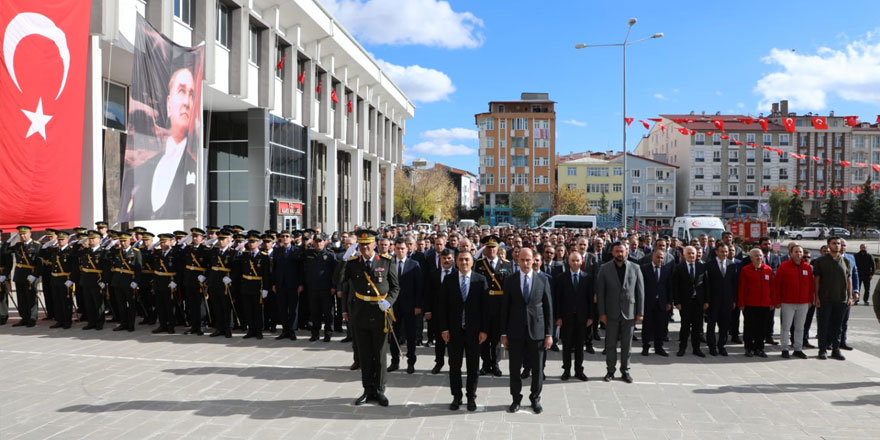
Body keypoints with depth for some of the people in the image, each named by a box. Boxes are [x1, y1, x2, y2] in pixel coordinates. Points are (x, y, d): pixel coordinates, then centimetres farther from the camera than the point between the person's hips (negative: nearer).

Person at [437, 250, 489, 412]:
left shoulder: (481, 280, -1)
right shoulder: (448, 279, 0)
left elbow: (485, 306, -3)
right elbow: (442, 305, 0)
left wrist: (484, 330, -7)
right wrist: (443, 328, -6)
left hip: (473, 330, -1)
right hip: (454, 330, 1)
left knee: (473, 366, 8)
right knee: (454, 365, 9)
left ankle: (471, 397, 21)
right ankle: (456, 397, 21)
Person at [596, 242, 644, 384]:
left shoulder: (635, 268, 2)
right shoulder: (605, 269, 0)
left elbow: (640, 291, 3)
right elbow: (600, 292, -1)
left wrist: (640, 312, -1)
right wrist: (601, 312, -6)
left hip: (629, 312, 1)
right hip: (611, 313, 0)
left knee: (627, 344, 8)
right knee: (610, 344, 6)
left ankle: (625, 370, 20)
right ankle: (610, 370, 18)